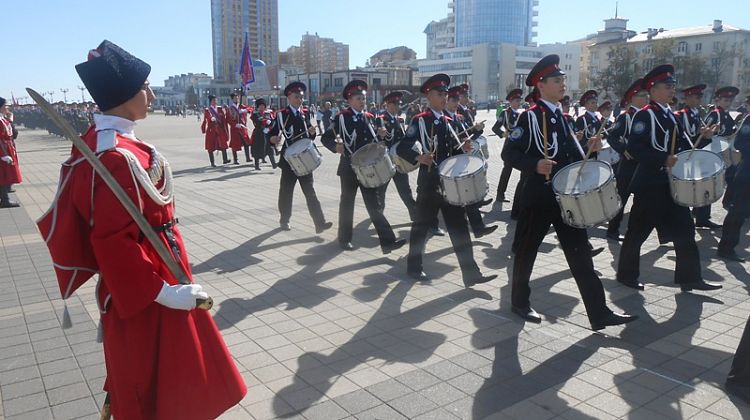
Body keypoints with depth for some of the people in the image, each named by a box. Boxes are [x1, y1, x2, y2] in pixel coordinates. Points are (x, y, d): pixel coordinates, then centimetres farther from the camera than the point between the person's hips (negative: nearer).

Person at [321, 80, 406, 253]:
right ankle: (344, 239, 25)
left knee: (374, 204, 1)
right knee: (347, 203, 9)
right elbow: (325, 138, -4)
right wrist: (336, 147, -22)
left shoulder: (370, 117, 10)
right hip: (350, 167, -4)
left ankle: (387, 241, -2)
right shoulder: (342, 117, -6)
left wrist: (380, 134, -2)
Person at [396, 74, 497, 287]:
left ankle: (471, 273, 6)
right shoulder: (420, 120, -7)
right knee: (422, 224, 6)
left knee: (459, 226, 4)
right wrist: (418, 157, -33)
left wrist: (462, 148, -3)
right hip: (429, 182, -6)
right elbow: (402, 148, -16)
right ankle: (414, 268, 24)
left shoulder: (448, 121, 14)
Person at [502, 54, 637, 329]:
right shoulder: (530, 117, -10)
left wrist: (588, 147, 3)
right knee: (528, 248, 7)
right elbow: (509, 154, -15)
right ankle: (520, 302, 25)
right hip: (540, 197, -7)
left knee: (580, 253, 5)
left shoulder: (561, 116, 14)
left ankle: (599, 313, 8)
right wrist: (535, 165, -30)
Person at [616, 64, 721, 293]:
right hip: (650, 184, -9)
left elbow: (681, 146, 19)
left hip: (671, 182, 9)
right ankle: (626, 274, 16)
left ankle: (690, 278, 16)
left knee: (684, 229, 8)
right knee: (638, 231, 1)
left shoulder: (671, 116, 16)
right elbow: (634, 148, -22)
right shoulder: (645, 115, -11)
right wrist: (664, 159, -26)